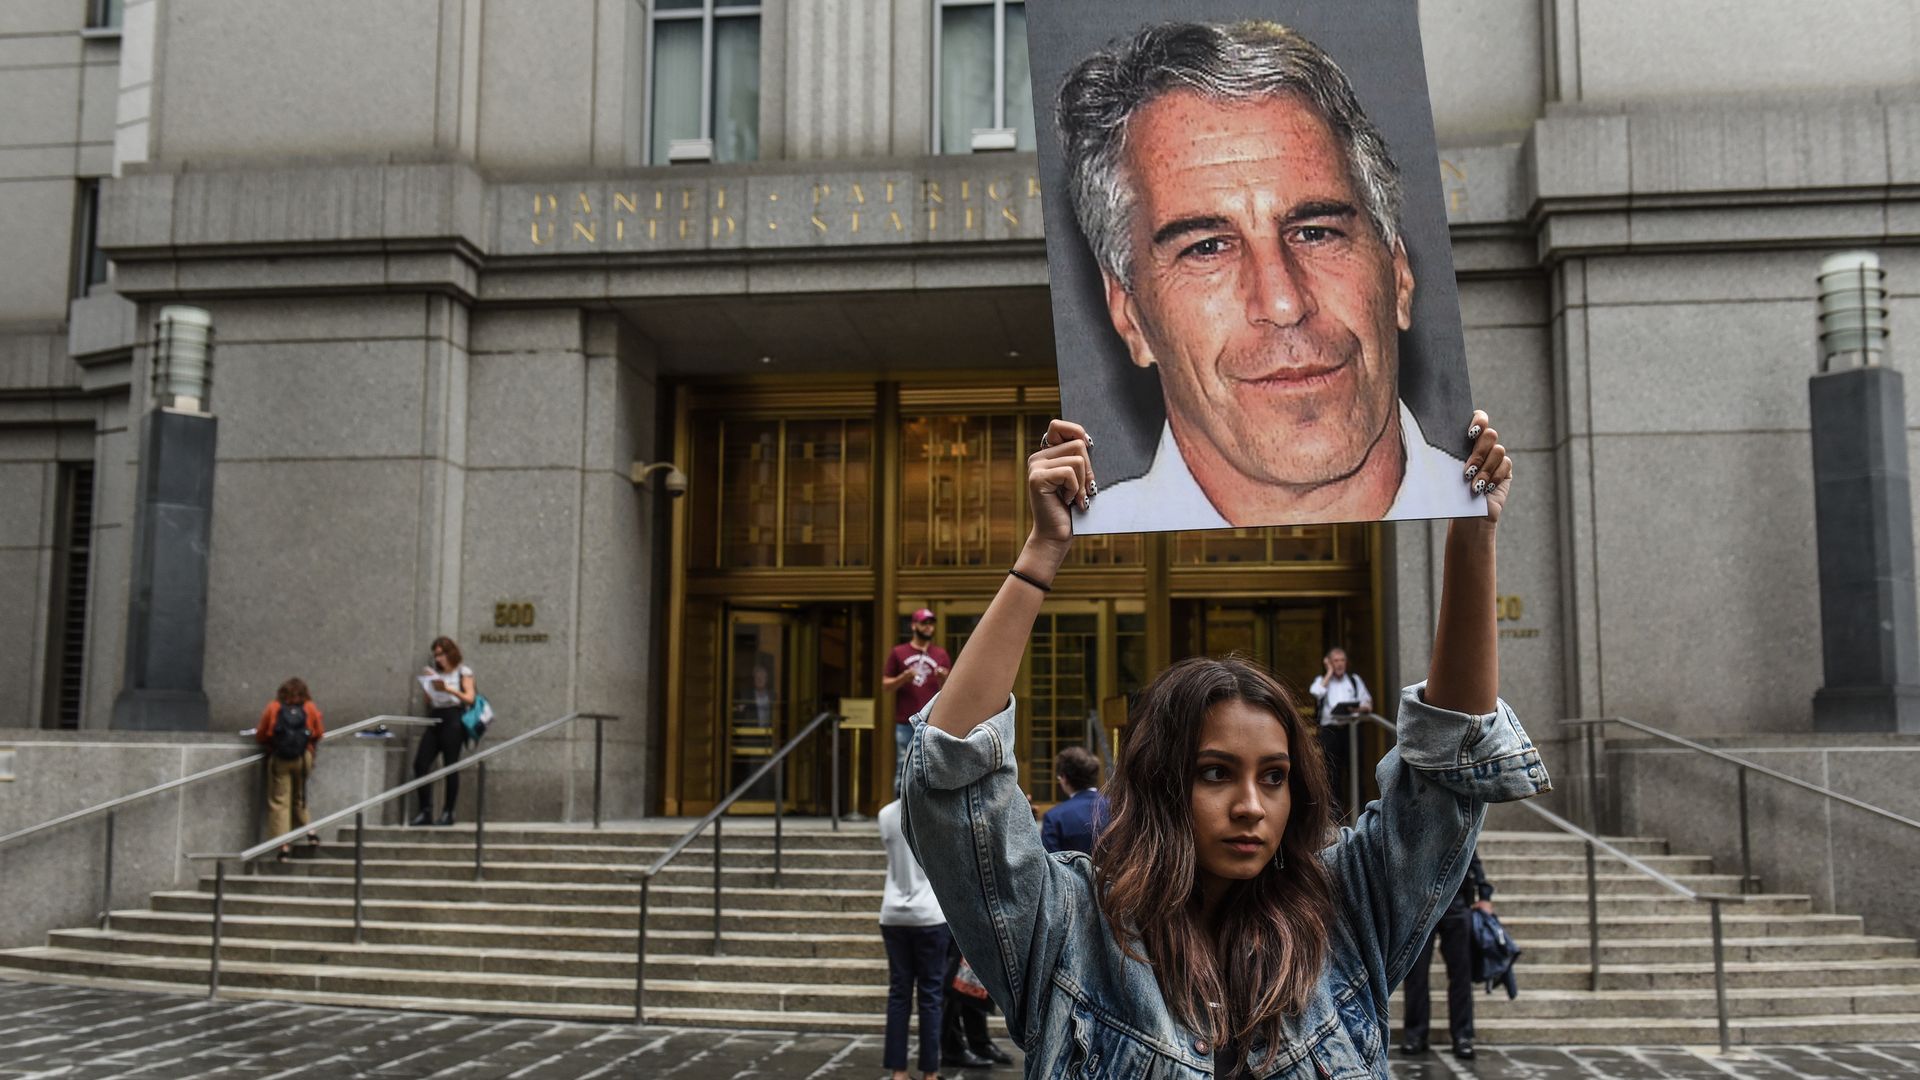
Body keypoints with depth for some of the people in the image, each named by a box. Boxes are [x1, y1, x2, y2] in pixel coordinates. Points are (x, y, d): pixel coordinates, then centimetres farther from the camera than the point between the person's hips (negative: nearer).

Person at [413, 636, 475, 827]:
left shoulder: (463, 672, 5)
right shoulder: (435, 673, 19)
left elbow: (470, 698, -5)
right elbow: (429, 704, 18)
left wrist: (449, 689, -15)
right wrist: (429, 686, 4)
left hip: (453, 719, -5)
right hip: (435, 720, 5)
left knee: (450, 766, -6)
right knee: (420, 763, -7)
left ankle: (448, 812, 1)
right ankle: (425, 812, -3)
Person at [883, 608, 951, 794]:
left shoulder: (941, 655, 12)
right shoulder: (899, 652, 8)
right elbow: (885, 685, 7)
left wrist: (943, 680, -8)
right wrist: (903, 678, -11)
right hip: (905, 723, -1)